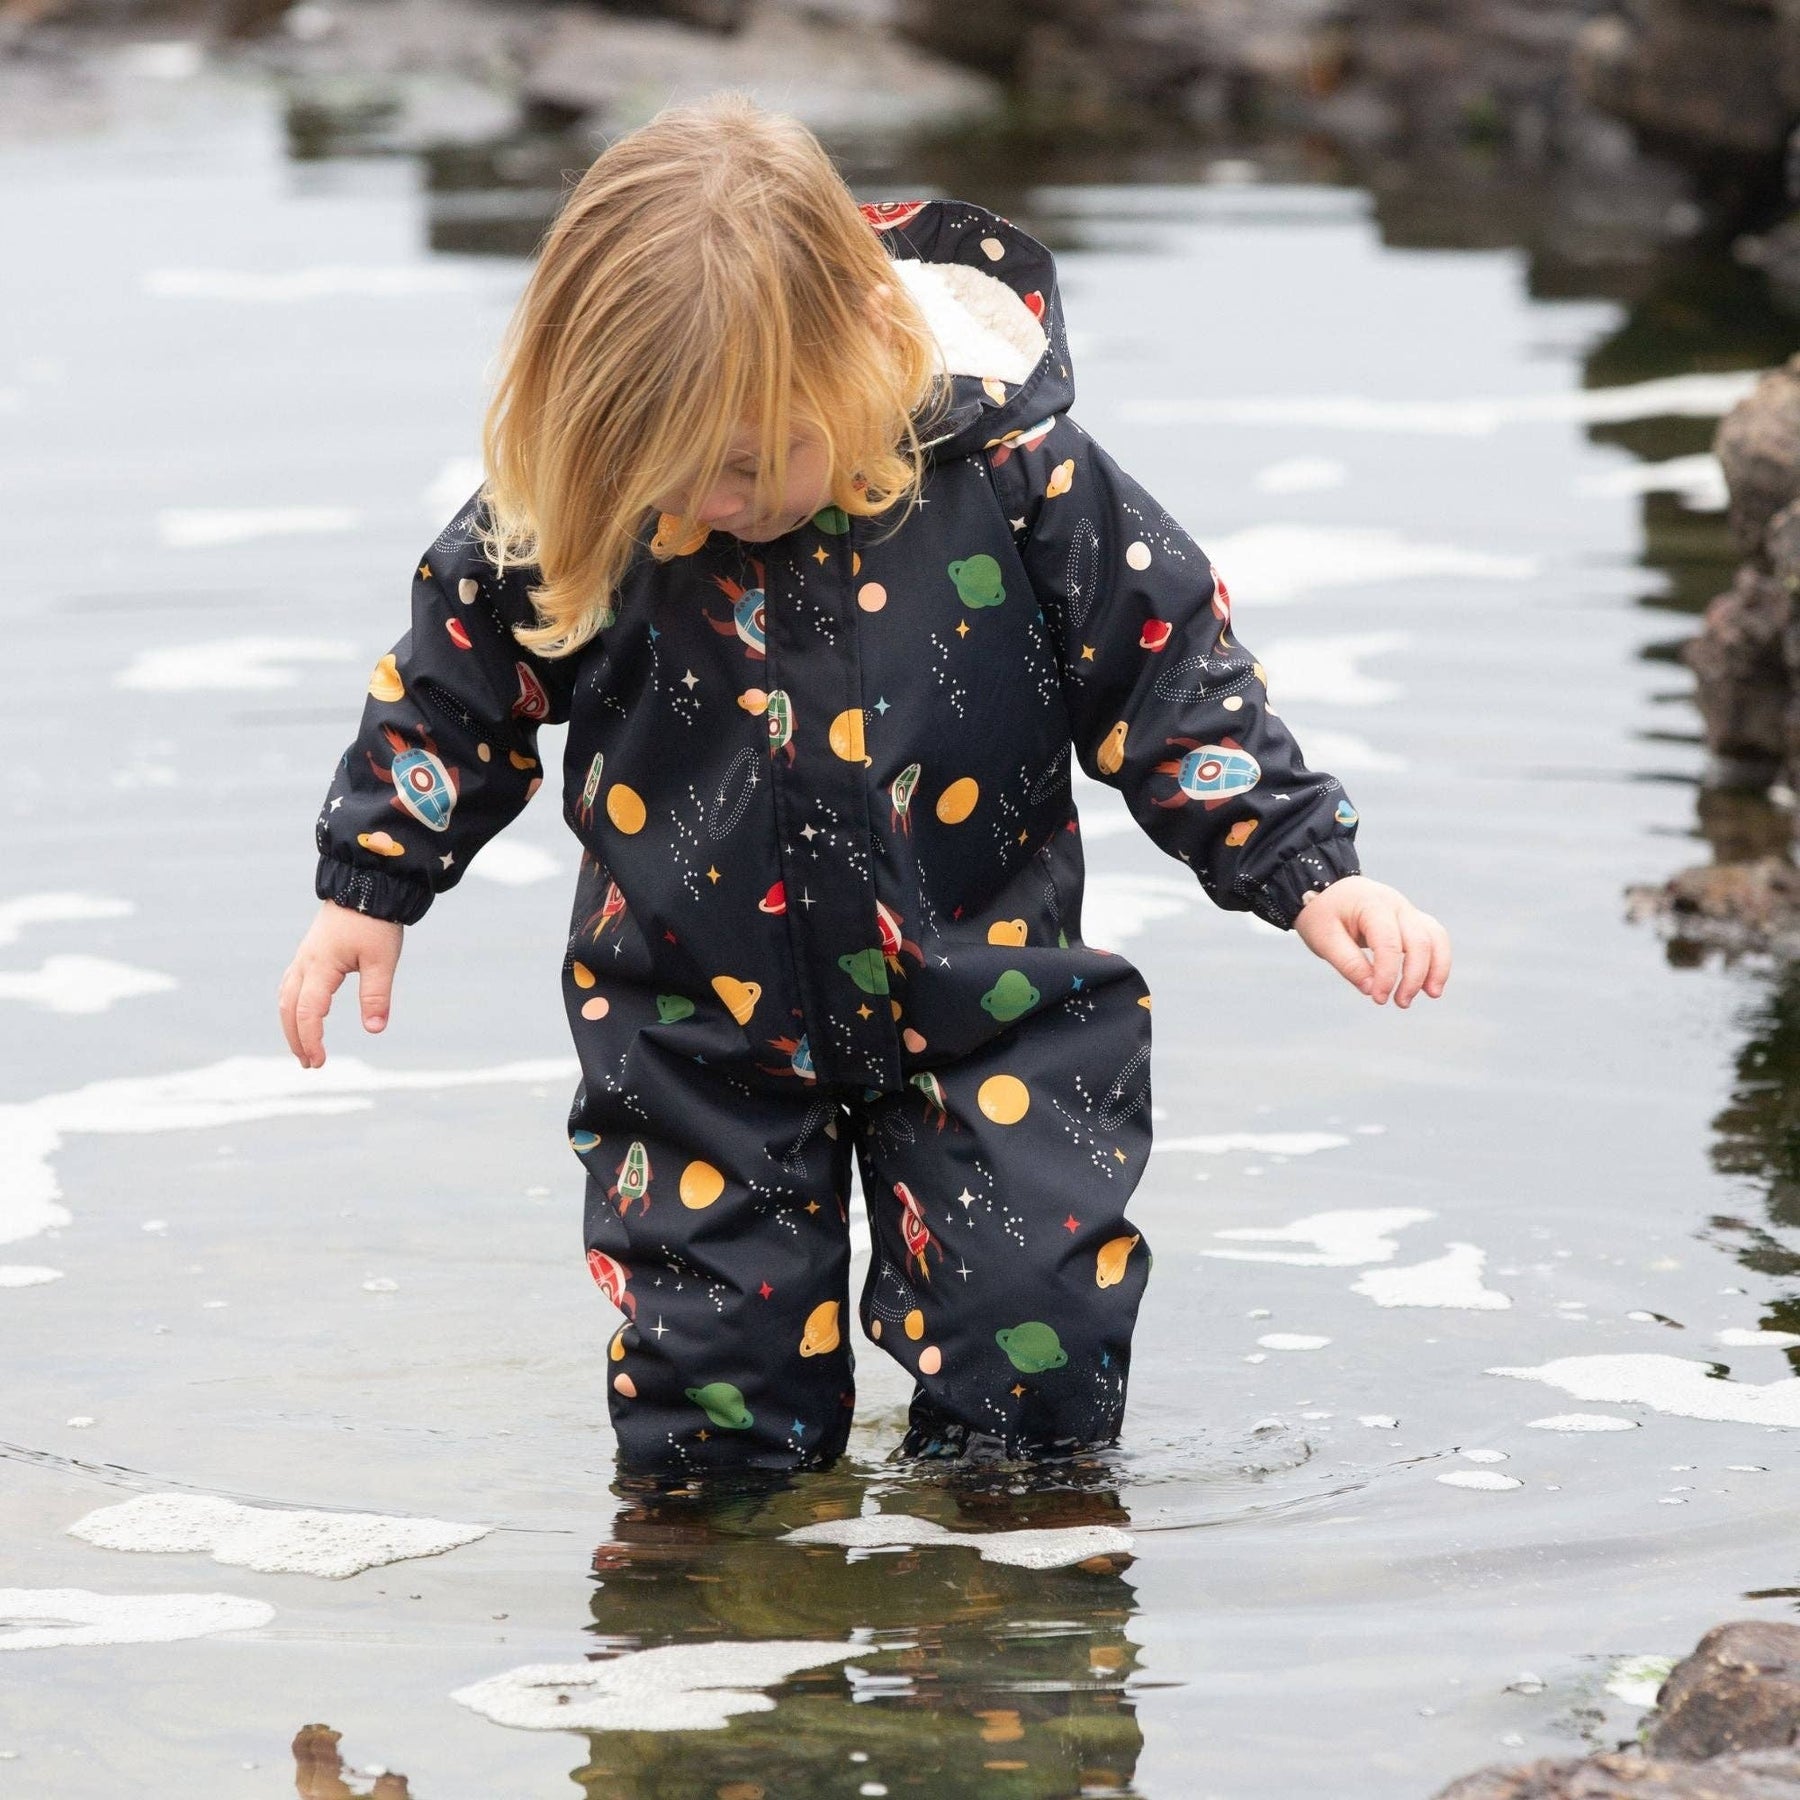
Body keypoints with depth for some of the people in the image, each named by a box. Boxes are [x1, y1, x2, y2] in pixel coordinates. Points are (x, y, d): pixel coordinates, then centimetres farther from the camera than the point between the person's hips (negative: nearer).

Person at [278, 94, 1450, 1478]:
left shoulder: (1012, 471, -19)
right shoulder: (569, 503, -14)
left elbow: (1171, 682, -8)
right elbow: (461, 687, 3)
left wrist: (1310, 871, -12)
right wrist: (369, 885, 8)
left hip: (987, 1011, -1)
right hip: (699, 1026, 1)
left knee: (1033, 1378, -3)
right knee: (713, 1421, 3)